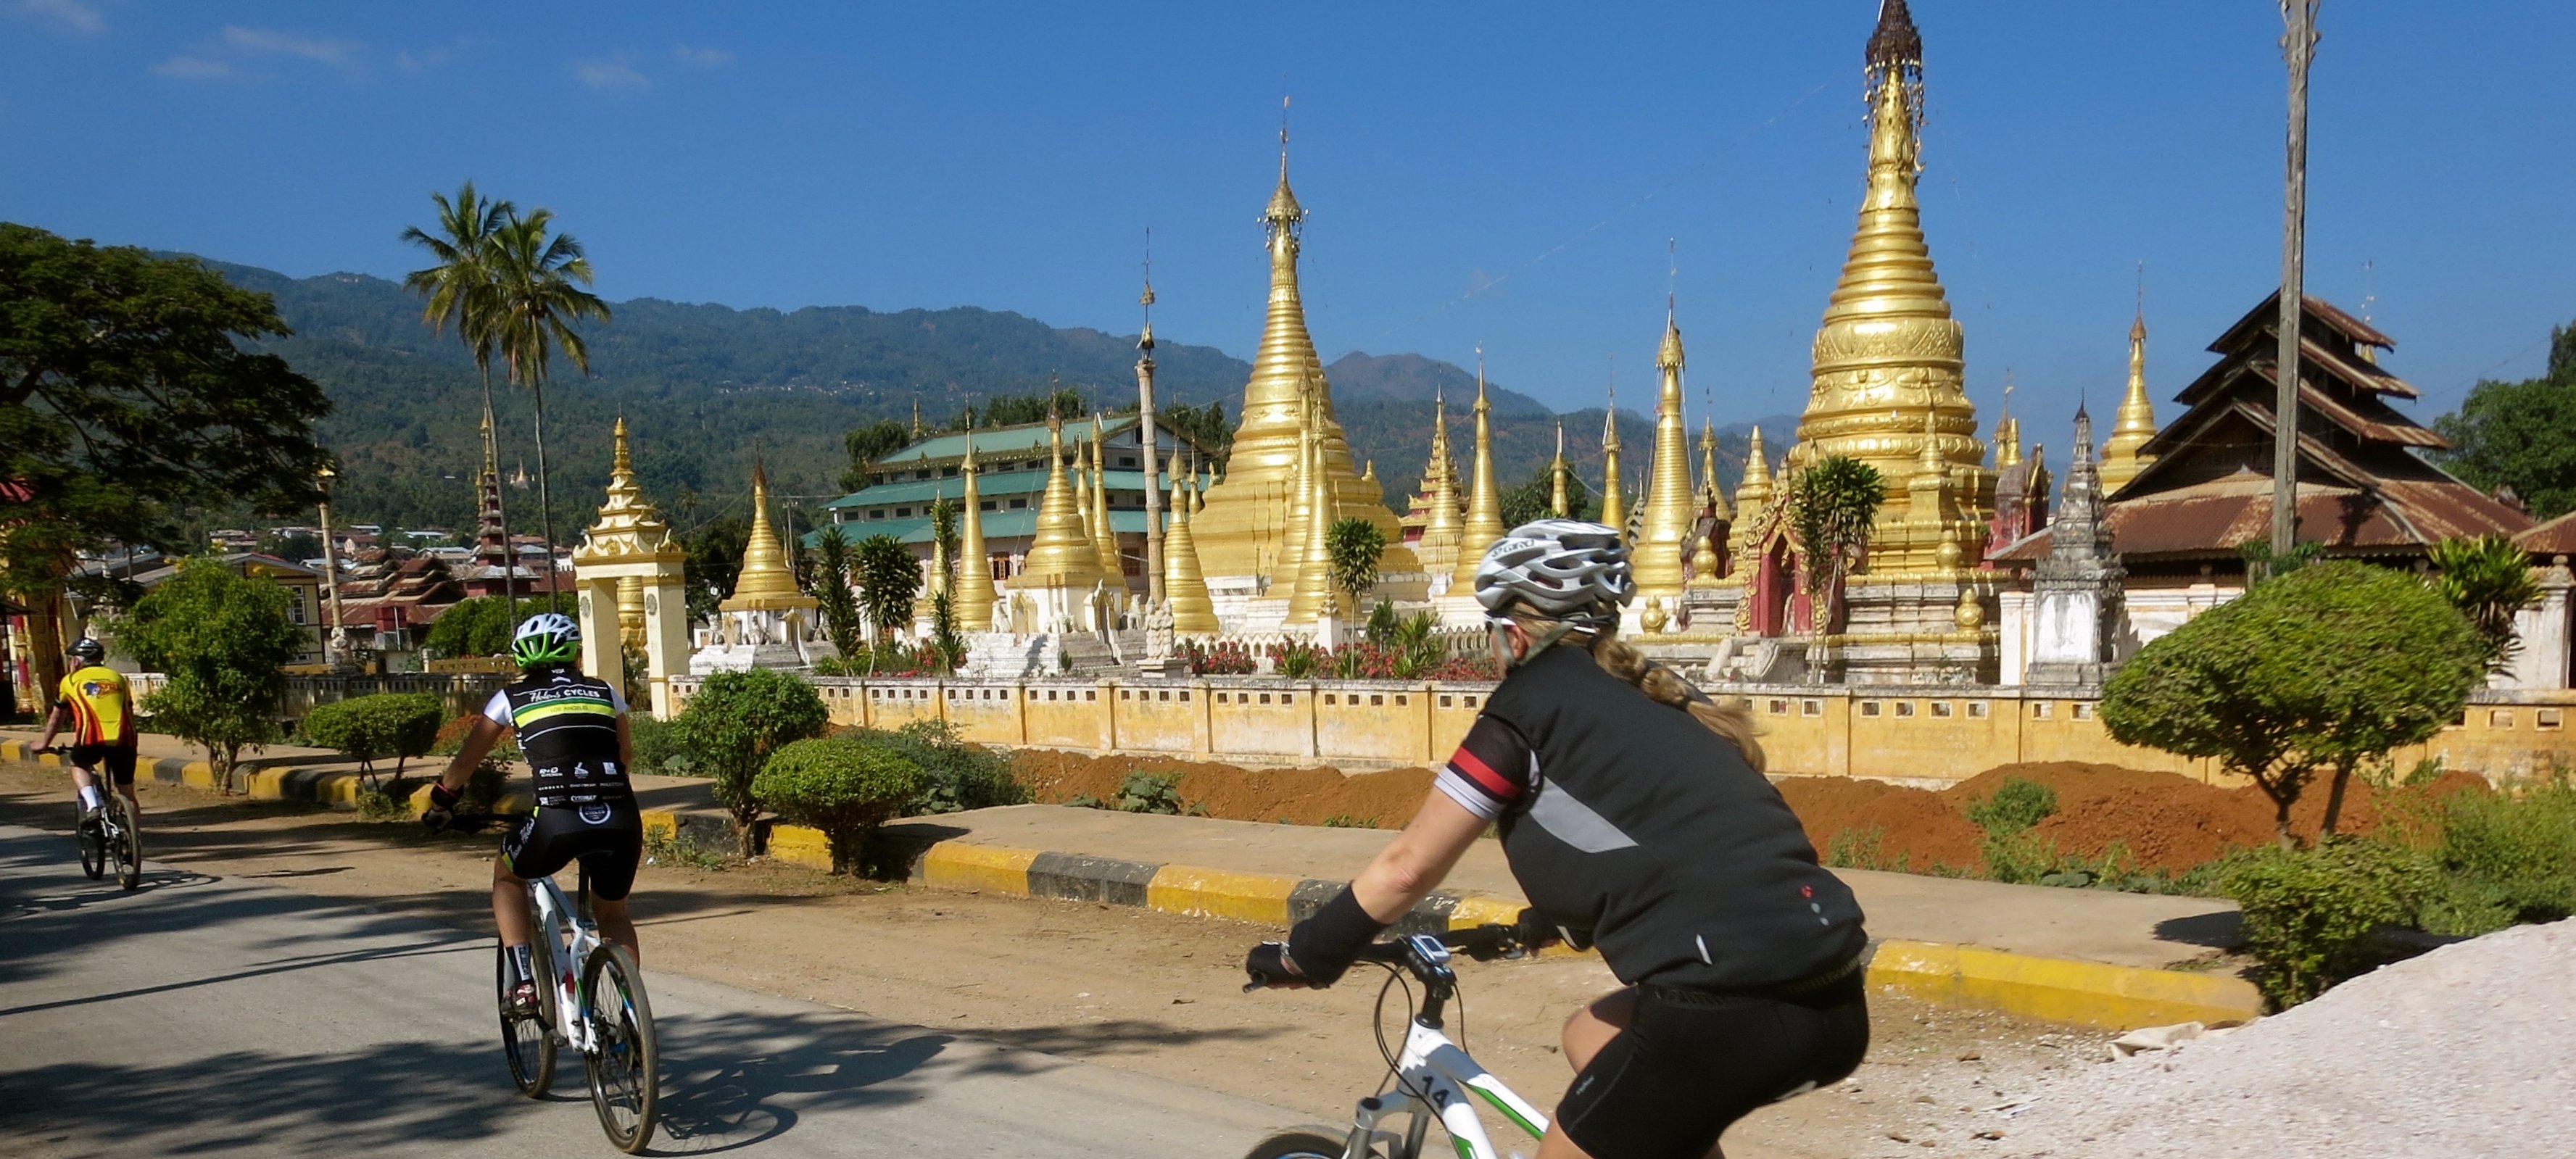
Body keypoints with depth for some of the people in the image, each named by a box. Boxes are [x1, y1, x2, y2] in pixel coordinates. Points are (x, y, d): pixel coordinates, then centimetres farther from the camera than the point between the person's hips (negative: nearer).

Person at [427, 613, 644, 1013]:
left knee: (507, 876, 29)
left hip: (558, 821, -2)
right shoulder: (605, 692, 20)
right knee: (613, 912, 27)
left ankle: (523, 983, 18)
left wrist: (441, 801, 40)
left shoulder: (512, 698, 15)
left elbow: (466, 760, 23)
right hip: (621, 819, 2)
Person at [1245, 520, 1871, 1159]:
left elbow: (1408, 866, 4)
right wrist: (1534, 924, 51)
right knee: (1591, 1036, 28)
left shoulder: (1533, 701, 2)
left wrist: (1304, 955, 18)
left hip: (1734, 1007, -7)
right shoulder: (1656, 697, 22)